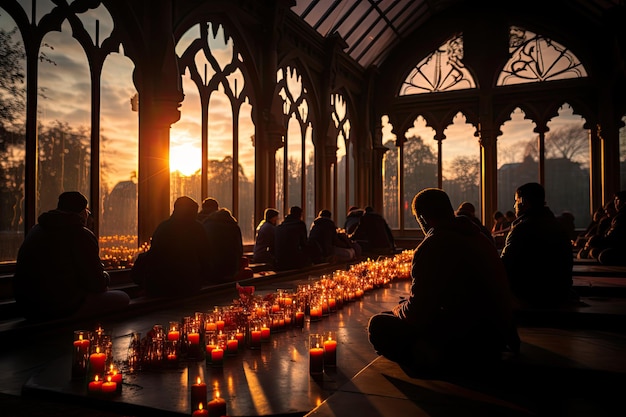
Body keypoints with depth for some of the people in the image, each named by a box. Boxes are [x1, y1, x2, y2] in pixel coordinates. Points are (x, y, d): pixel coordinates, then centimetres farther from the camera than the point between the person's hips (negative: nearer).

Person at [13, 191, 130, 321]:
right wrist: (105, 277, 10)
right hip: (62, 309, -9)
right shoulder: (82, 235, -13)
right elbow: (96, 284, -14)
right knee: (122, 298, 2)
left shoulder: (35, 230, 14)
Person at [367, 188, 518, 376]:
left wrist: (399, 308, 9)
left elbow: (416, 314, -15)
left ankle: (430, 357, -10)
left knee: (377, 325, -5)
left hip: (465, 344, -9)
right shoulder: (480, 238, 11)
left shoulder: (433, 246, -17)